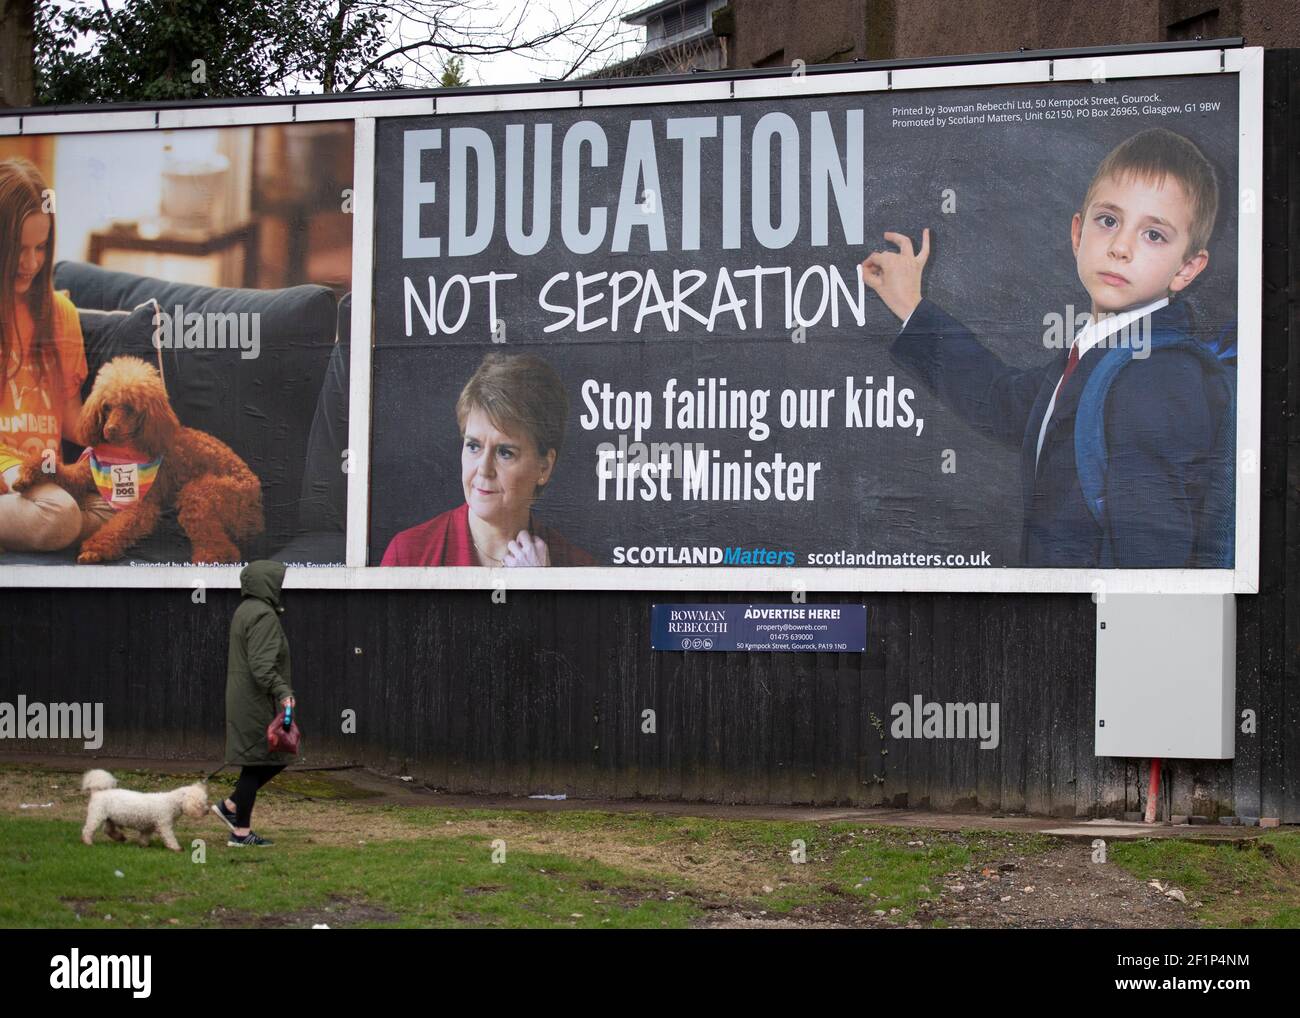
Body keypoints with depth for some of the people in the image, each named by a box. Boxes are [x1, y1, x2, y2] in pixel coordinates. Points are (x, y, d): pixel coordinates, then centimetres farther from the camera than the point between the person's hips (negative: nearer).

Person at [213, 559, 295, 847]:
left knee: (276, 758, 14)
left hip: (243, 700, 10)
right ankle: (241, 832, 3)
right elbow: (262, 665, -25)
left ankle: (230, 806, 17)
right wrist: (282, 691, -32)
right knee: (257, 761, -3)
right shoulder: (263, 615, -17)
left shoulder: (244, 611, 15)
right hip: (256, 703, -10)